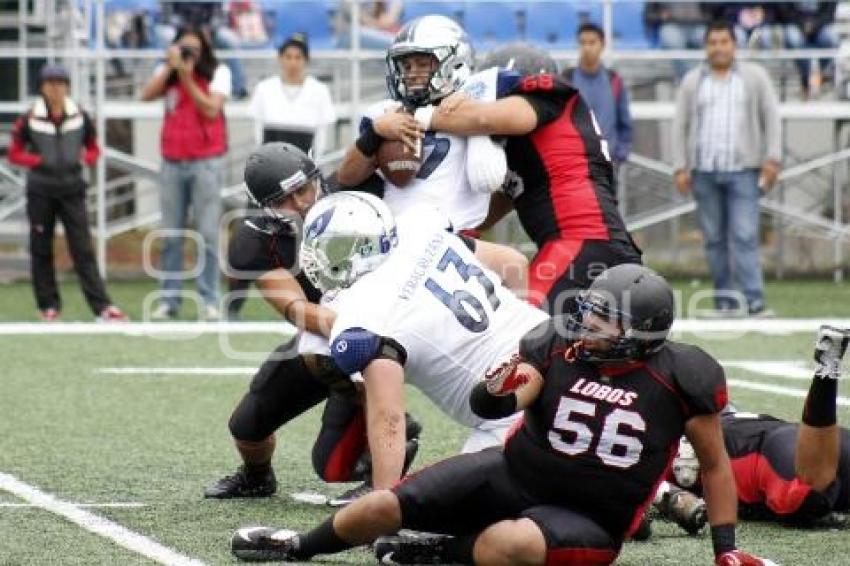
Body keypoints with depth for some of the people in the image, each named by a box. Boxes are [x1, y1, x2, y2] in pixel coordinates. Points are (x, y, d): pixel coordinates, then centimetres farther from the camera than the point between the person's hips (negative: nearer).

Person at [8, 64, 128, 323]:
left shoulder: (80, 117, 1)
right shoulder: (30, 119, -4)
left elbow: (93, 149, 12)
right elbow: (15, 154, 2)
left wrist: (85, 158, -10)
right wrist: (38, 160, -15)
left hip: (72, 190, 0)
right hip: (40, 192, 0)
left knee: (83, 250, -4)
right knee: (41, 250, 6)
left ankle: (102, 307, -9)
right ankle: (49, 306, 18)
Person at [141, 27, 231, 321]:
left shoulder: (218, 73, 1)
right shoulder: (167, 72, 8)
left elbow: (211, 109, -10)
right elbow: (147, 95, -8)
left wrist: (187, 78, -15)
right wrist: (170, 67, -14)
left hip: (205, 161, -3)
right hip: (173, 162, 3)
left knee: (208, 233, -6)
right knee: (171, 235, 5)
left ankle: (209, 300, -5)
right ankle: (169, 300, 8)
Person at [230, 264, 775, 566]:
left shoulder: (681, 378, -14)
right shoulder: (558, 342, -7)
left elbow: (715, 463, 1)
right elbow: (490, 405, -13)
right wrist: (496, 394, -38)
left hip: (587, 520, -4)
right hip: (515, 473, 4)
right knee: (382, 508, -2)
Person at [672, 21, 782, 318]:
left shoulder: (754, 76, 8)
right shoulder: (692, 81, 12)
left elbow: (771, 118, 5)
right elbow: (680, 125, 11)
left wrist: (772, 158, -5)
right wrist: (680, 167, 2)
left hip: (743, 170, -2)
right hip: (704, 171, 2)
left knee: (745, 236, -12)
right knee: (714, 238, 3)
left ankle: (755, 301, -18)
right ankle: (724, 302, 7)